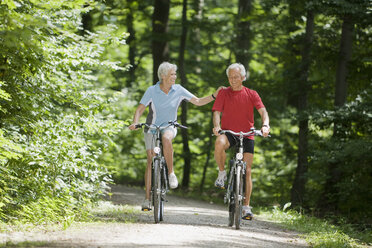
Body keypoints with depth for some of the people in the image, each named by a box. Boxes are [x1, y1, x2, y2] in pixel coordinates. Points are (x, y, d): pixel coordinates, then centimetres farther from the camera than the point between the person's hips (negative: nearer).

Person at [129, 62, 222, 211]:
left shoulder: (178, 90, -5)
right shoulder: (152, 91, -9)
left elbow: (198, 102, -1)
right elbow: (140, 109, -10)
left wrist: (214, 96, -16)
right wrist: (135, 122, -28)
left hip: (169, 127, 0)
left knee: (166, 138, -38)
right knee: (151, 161, -9)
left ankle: (171, 173, -25)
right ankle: (147, 198, -6)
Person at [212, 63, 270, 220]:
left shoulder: (251, 94, 4)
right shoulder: (224, 93, 3)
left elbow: (263, 111, -6)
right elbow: (217, 112, -7)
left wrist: (265, 125, -28)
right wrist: (217, 126, -28)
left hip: (247, 135, 1)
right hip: (228, 132, -1)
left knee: (247, 171, -3)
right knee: (219, 143, -38)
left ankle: (246, 207, 5)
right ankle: (222, 173, -13)